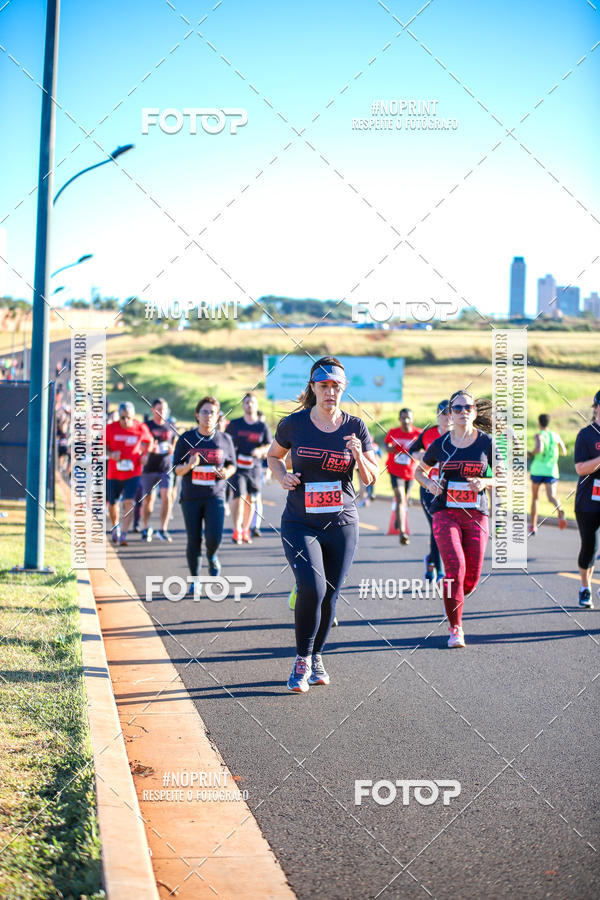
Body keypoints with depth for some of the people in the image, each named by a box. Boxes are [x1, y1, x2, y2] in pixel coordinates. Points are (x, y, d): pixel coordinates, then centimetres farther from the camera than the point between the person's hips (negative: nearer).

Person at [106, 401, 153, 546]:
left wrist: (145, 454, -2)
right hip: (114, 473, 1)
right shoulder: (110, 428, -6)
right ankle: (115, 526, 39)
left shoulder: (141, 429, -5)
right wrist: (110, 454, -14)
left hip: (133, 473, -1)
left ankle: (123, 534, -11)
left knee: (129, 502, -15)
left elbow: (149, 441, 14)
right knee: (112, 504, 11)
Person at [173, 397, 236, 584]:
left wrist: (226, 473, -9)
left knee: (214, 537, -14)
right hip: (190, 497, 0)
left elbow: (232, 464, 13)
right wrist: (189, 466, -21)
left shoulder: (224, 439, 2)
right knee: (193, 541, 3)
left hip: (215, 497, 0)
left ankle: (212, 556, 22)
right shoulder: (186, 439, -1)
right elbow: (177, 469, 0)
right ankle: (195, 580, 20)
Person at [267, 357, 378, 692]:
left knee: (330, 596, 7)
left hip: (342, 524, 2)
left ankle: (316, 657, 29)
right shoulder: (294, 424, -2)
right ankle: (302, 661, 2)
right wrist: (283, 476, -5)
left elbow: (371, 478, 4)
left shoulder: (355, 427, 0)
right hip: (300, 523, -2)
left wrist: (359, 456, -16)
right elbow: (274, 456, 16)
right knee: (311, 589, -17)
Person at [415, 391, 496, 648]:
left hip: (476, 514, 1)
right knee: (455, 568, -20)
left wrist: (485, 483, -12)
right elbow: (419, 471, 19)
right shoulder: (440, 444, 4)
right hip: (445, 513, -1)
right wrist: (429, 484, -3)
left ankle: (453, 600, 38)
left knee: (471, 580, 1)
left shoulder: (487, 443, 3)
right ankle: (455, 629, -7)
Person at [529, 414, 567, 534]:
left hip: (537, 470, -2)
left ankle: (533, 527, 19)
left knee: (534, 498, 14)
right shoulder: (556, 436, 8)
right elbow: (564, 452, 16)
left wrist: (531, 453, -5)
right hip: (552, 471, 2)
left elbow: (539, 449, -25)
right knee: (551, 496, -10)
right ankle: (560, 510, -45)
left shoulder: (539, 436, -6)